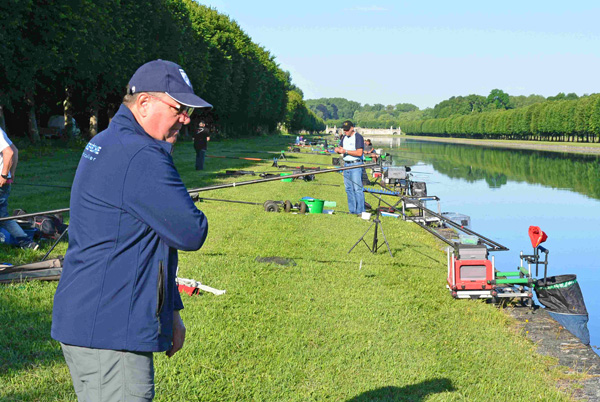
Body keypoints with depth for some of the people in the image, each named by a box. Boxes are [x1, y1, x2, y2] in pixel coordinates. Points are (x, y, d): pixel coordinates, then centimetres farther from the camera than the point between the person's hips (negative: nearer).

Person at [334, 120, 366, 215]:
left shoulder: (358, 137, -7)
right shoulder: (344, 137, 16)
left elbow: (359, 153, -16)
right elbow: (339, 148, 19)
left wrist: (346, 151, -18)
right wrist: (338, 149, -5)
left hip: (356, 165, -8)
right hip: (346, 164, 8)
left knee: (357, 188, -9)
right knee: (349, 189, 8)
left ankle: (360, 211, -7)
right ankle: (352, 210, 13)